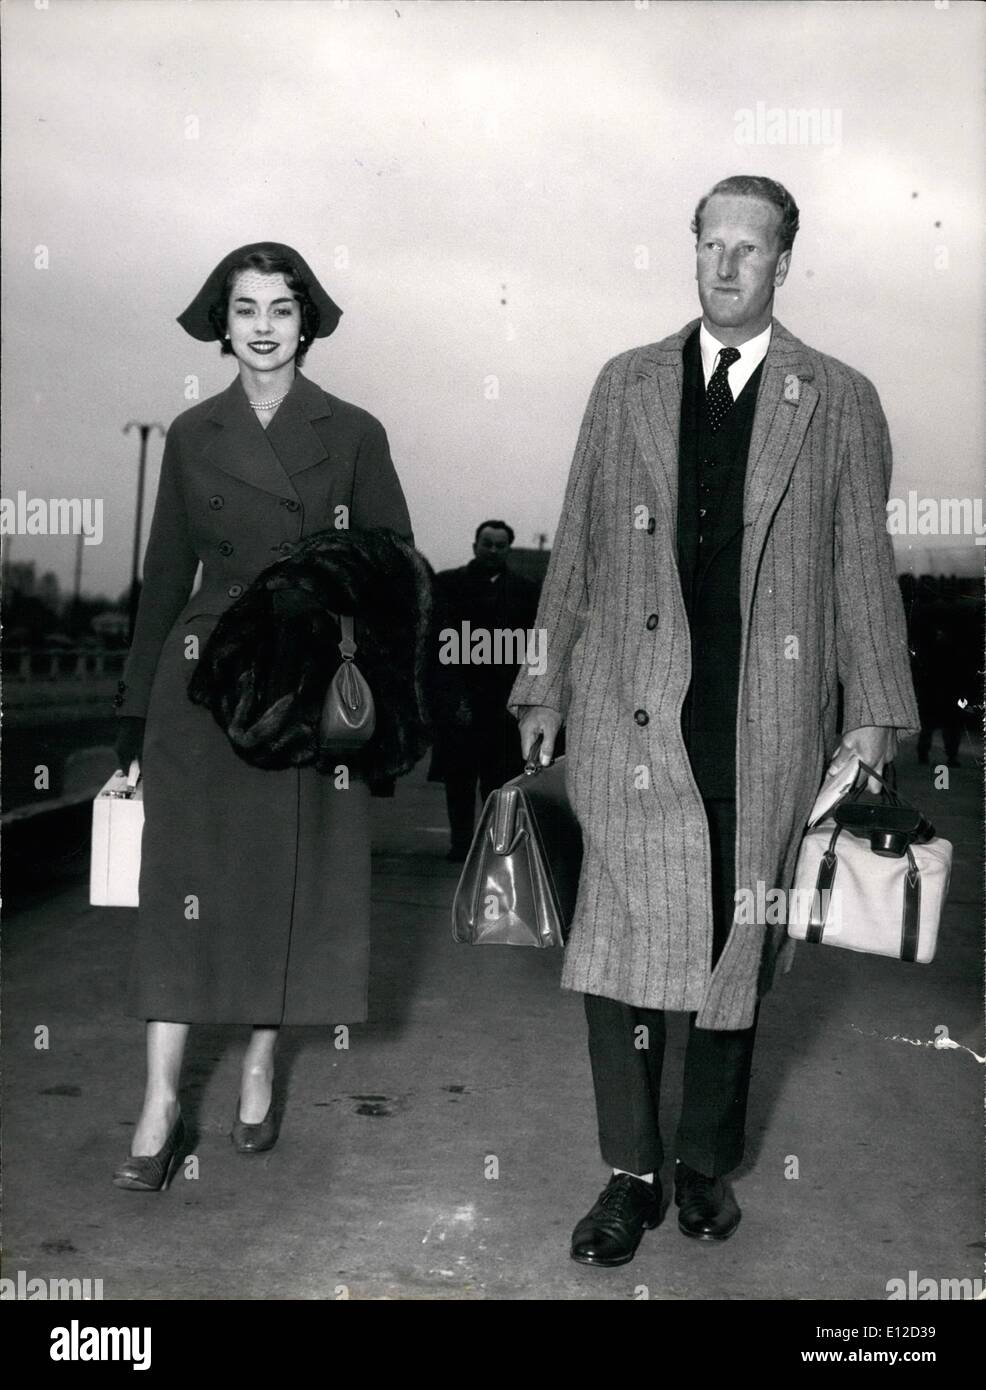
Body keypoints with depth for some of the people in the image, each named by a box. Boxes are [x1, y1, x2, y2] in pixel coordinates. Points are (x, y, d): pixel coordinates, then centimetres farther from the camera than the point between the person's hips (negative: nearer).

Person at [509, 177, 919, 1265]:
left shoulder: (839, 402, 6)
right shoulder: (626, 385, 11)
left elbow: (864, 565, 6)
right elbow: (577, 548, 11)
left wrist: (874, 715, 1)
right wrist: (546, 685, 9)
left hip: (769, 720, 0)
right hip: (632, 709, 1)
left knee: (739, 944, 8)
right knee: (622, 941, -3)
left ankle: (707, 1162, 25)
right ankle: (631, 1174, 12)